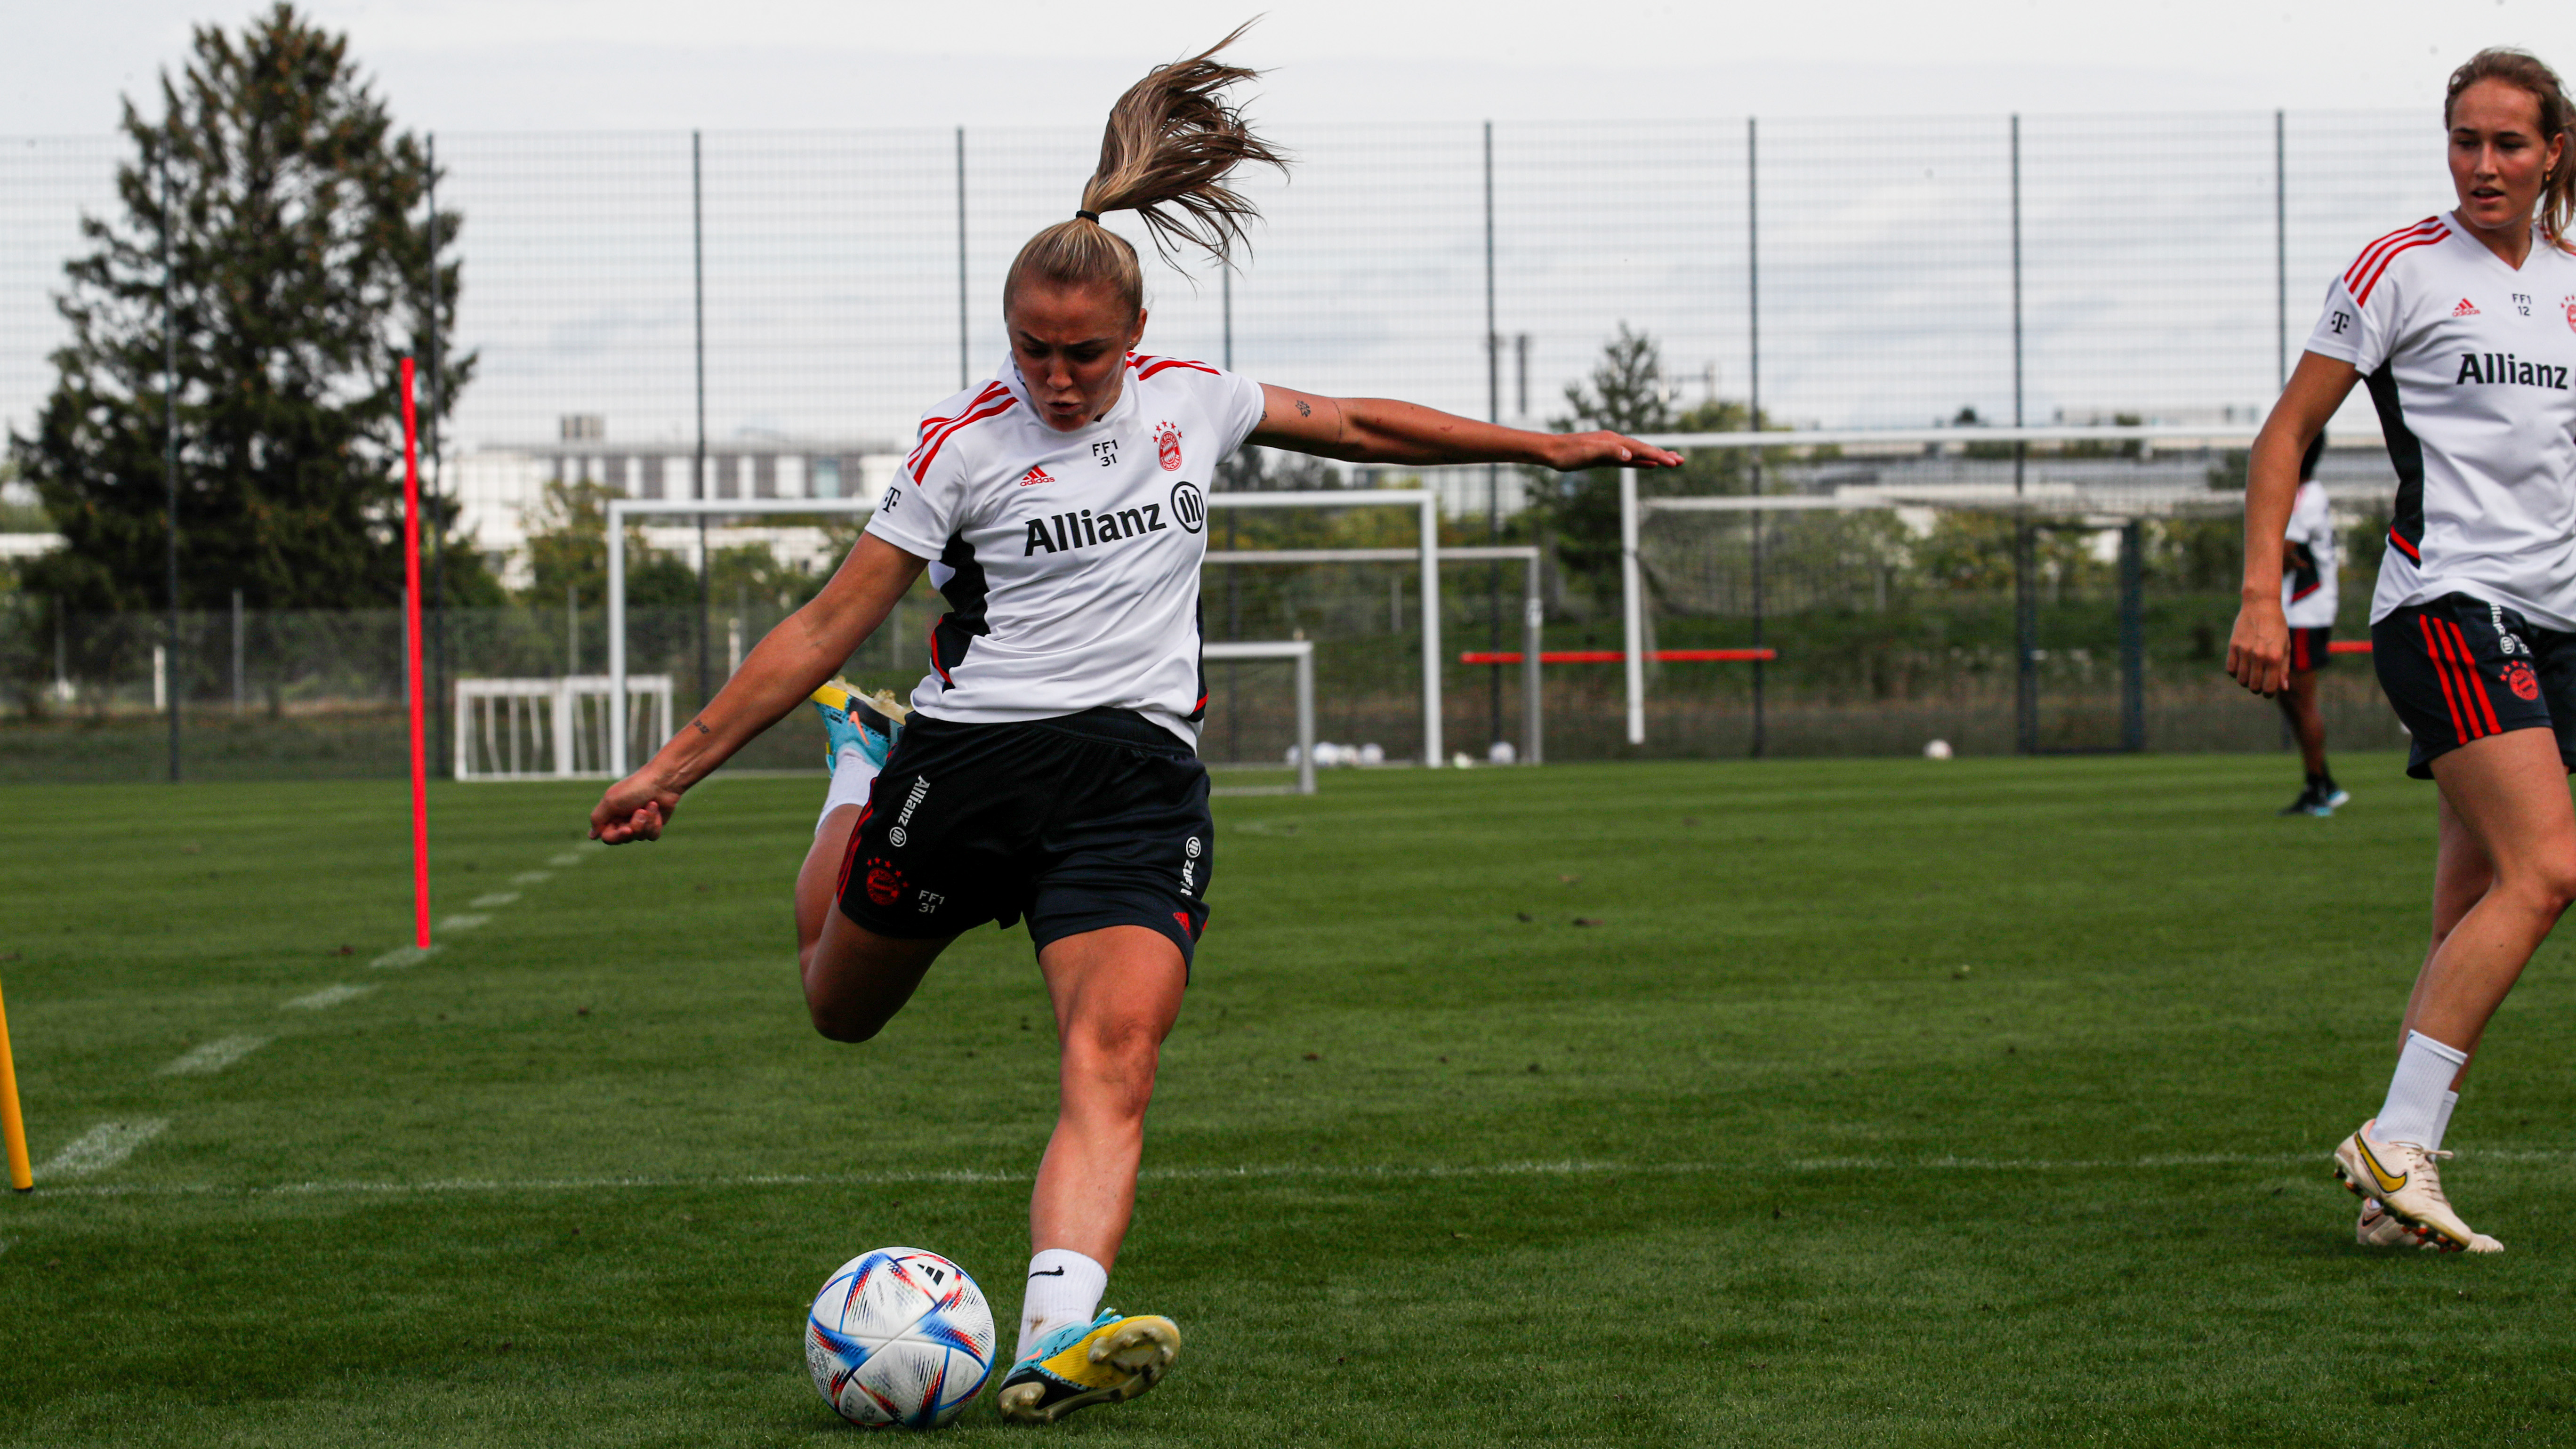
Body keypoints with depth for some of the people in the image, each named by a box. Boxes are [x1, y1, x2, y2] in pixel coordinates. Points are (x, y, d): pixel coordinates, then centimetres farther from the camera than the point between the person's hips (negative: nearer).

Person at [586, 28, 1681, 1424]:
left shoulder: (1191, 402, 7)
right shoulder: (968, 442, -4)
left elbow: (1353, 424, 24)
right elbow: (830, 621, -2)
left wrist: (1548, 446, 27)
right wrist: (678, 763, -6)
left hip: (1138, 772, 1)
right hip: (970, 756, -1)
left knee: (1113, 1061, -22)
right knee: (840, 1007, 19)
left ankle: (1057, 1337, -39)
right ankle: (860, 767, 47)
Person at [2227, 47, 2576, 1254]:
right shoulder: (2399, 270, -2)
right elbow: (2288, 433, -1)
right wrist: (2261, 595, -10)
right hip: (2446, 602, -6)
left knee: (2473, 920, 2)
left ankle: (2399, 1189, 3)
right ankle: (2394, 1144, -19)